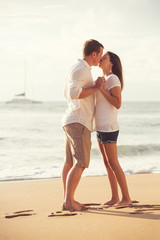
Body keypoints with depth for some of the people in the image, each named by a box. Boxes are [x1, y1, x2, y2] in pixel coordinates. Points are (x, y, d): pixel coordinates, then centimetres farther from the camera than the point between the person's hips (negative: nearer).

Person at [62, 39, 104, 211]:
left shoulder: (76, 69, 19)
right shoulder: (81, 69, -14)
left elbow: (67, 94, 30)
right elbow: (73, 93, -27)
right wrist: (95, 88, -17)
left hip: (71, 121, 11)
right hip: (79, 122, -11)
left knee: (70, 162, 11)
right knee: (80, 163, -11)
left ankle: (67, 199, 16)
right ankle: (68, 201, -13)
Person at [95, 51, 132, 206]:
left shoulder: (113, 78, -10)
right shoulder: (103, 79, 18)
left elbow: (118, 104, -18)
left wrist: (101, 89, -20)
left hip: (108, 127, -10)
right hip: (101, 128, 10)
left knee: (113, 163, -9)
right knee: (107, 163, 9)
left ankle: (126, 198, -5)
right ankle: (115, 197, 12)